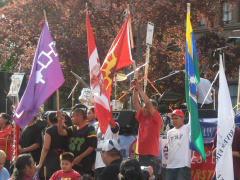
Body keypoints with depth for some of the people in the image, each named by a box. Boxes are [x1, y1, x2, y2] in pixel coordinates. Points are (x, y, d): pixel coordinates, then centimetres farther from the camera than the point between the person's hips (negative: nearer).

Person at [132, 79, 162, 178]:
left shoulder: (156, 119, -2)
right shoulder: (142, 118, 15)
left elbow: (148, 103, -12)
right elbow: (136, 103, 12)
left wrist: (140, 89, -6)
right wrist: (135, 89, 4)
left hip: (151, 156, -7)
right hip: (141, 155, 7)